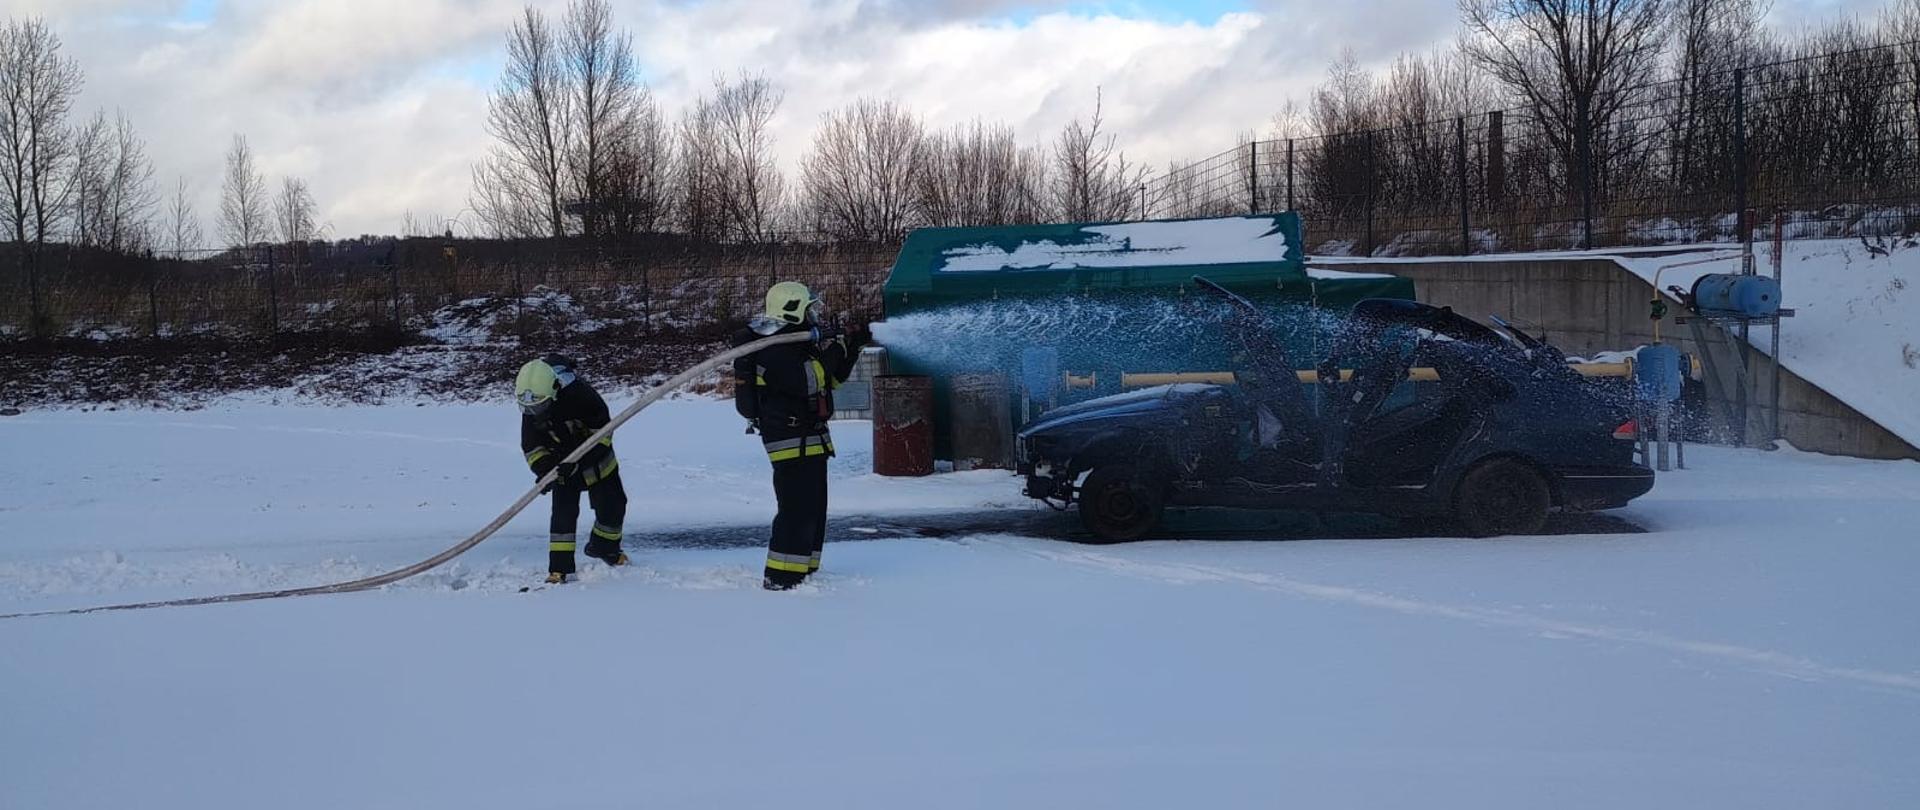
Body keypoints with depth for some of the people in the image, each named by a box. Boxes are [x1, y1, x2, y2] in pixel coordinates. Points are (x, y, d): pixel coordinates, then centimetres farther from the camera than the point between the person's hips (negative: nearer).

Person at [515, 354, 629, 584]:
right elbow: (531, 447, -10)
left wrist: (578, 463, -36)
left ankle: (604, 547, 32)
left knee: (612, 505, 4)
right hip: (562, 464, 1)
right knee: (564, 511, -12)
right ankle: (560, 569, -8)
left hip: (596, 456, -1)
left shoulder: (578, 394, -33)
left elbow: (602, 431, -30)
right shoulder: (530, 412, -18)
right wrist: (545, 470, -30)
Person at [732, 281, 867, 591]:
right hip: (793, 440, -11)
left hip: (809, 440, 11)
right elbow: (807, 382, -29)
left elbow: (833, 378, 23)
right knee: (798, 509, -13)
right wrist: (829, 353, -20)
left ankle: (804, 571, 25)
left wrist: (851, 346, 13)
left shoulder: (796, 343, 16)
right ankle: (781, 577, -12)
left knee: (814, 507, 16)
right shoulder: (774, 351, -18)